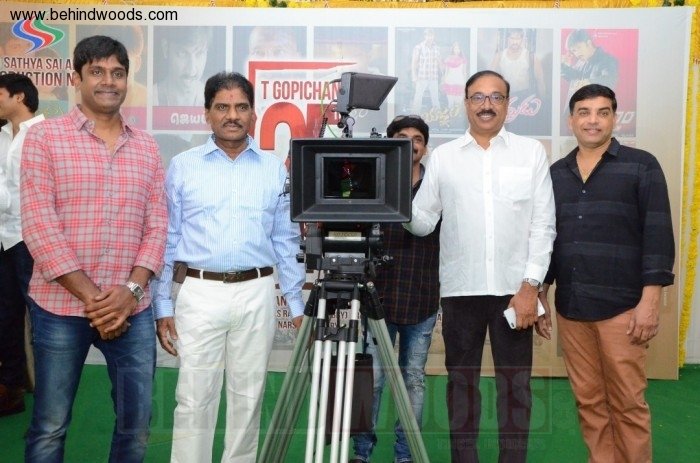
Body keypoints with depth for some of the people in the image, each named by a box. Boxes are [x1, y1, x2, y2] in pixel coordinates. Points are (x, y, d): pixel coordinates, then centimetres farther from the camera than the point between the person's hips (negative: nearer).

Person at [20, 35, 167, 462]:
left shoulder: (146, 147, 10)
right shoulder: (44, 137, -1)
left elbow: (157, 226, 5)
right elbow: (39, 225, -9)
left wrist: (131, 290, -10)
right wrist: (91, 297, -14)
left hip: (132, 309, 3)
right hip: (60, 307, -3)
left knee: (136, 425, 11)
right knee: (50, 426, 9)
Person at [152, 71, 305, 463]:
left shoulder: (276, 169, 7)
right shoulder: (182, 166, 4)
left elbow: (286, 242, 9)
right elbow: (167, 239, 4)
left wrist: (298, 303, 6)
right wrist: (163, 304, 0)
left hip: (257, 294, 1)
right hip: (200, 293, -1)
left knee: (248, 396, 10)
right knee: (194, 398, 3)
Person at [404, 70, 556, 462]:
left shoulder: (532, 151, 5)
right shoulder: (443, 156, 7)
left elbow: (543, 225, 0)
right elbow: (423, 222, 4)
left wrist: (531, 285, -8)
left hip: (514, 289, -1)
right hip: (460, 289, 1)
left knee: (515, 383, 6)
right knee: (461, 381, 10)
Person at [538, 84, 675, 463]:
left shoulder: (641, 166, 0)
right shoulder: (556, 173, 11)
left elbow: (658, 235, -5)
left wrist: (650, 300, -12)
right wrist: (540, 295, 11)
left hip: (622, 307, -4)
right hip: (570, 307, 4)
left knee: (627, 403, 3)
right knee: (588, 402, 11)